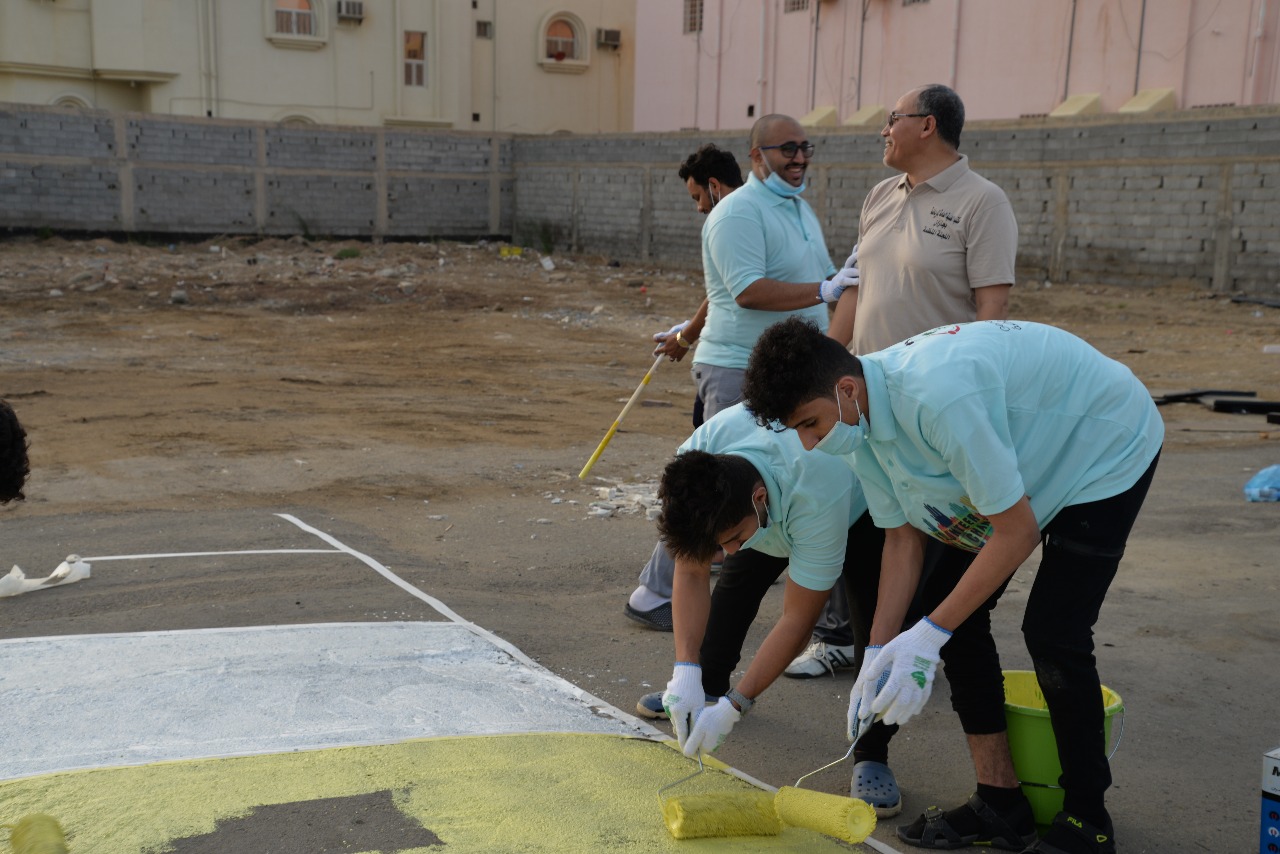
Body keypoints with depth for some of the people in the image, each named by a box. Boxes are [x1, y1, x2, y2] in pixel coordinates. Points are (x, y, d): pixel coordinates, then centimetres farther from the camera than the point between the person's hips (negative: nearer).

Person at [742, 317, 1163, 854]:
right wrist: (878, 653, -10)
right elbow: (902, 538, -4)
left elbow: (1018, 531, -32)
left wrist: (930, 634, -29)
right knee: (944, 600, -2)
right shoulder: (860, 417, -12)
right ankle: (1000, 801, 9)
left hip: (1110, 448, -8)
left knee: (1052, 631, -18)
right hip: (1025, 456, 8)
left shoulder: (938, 396, -40)